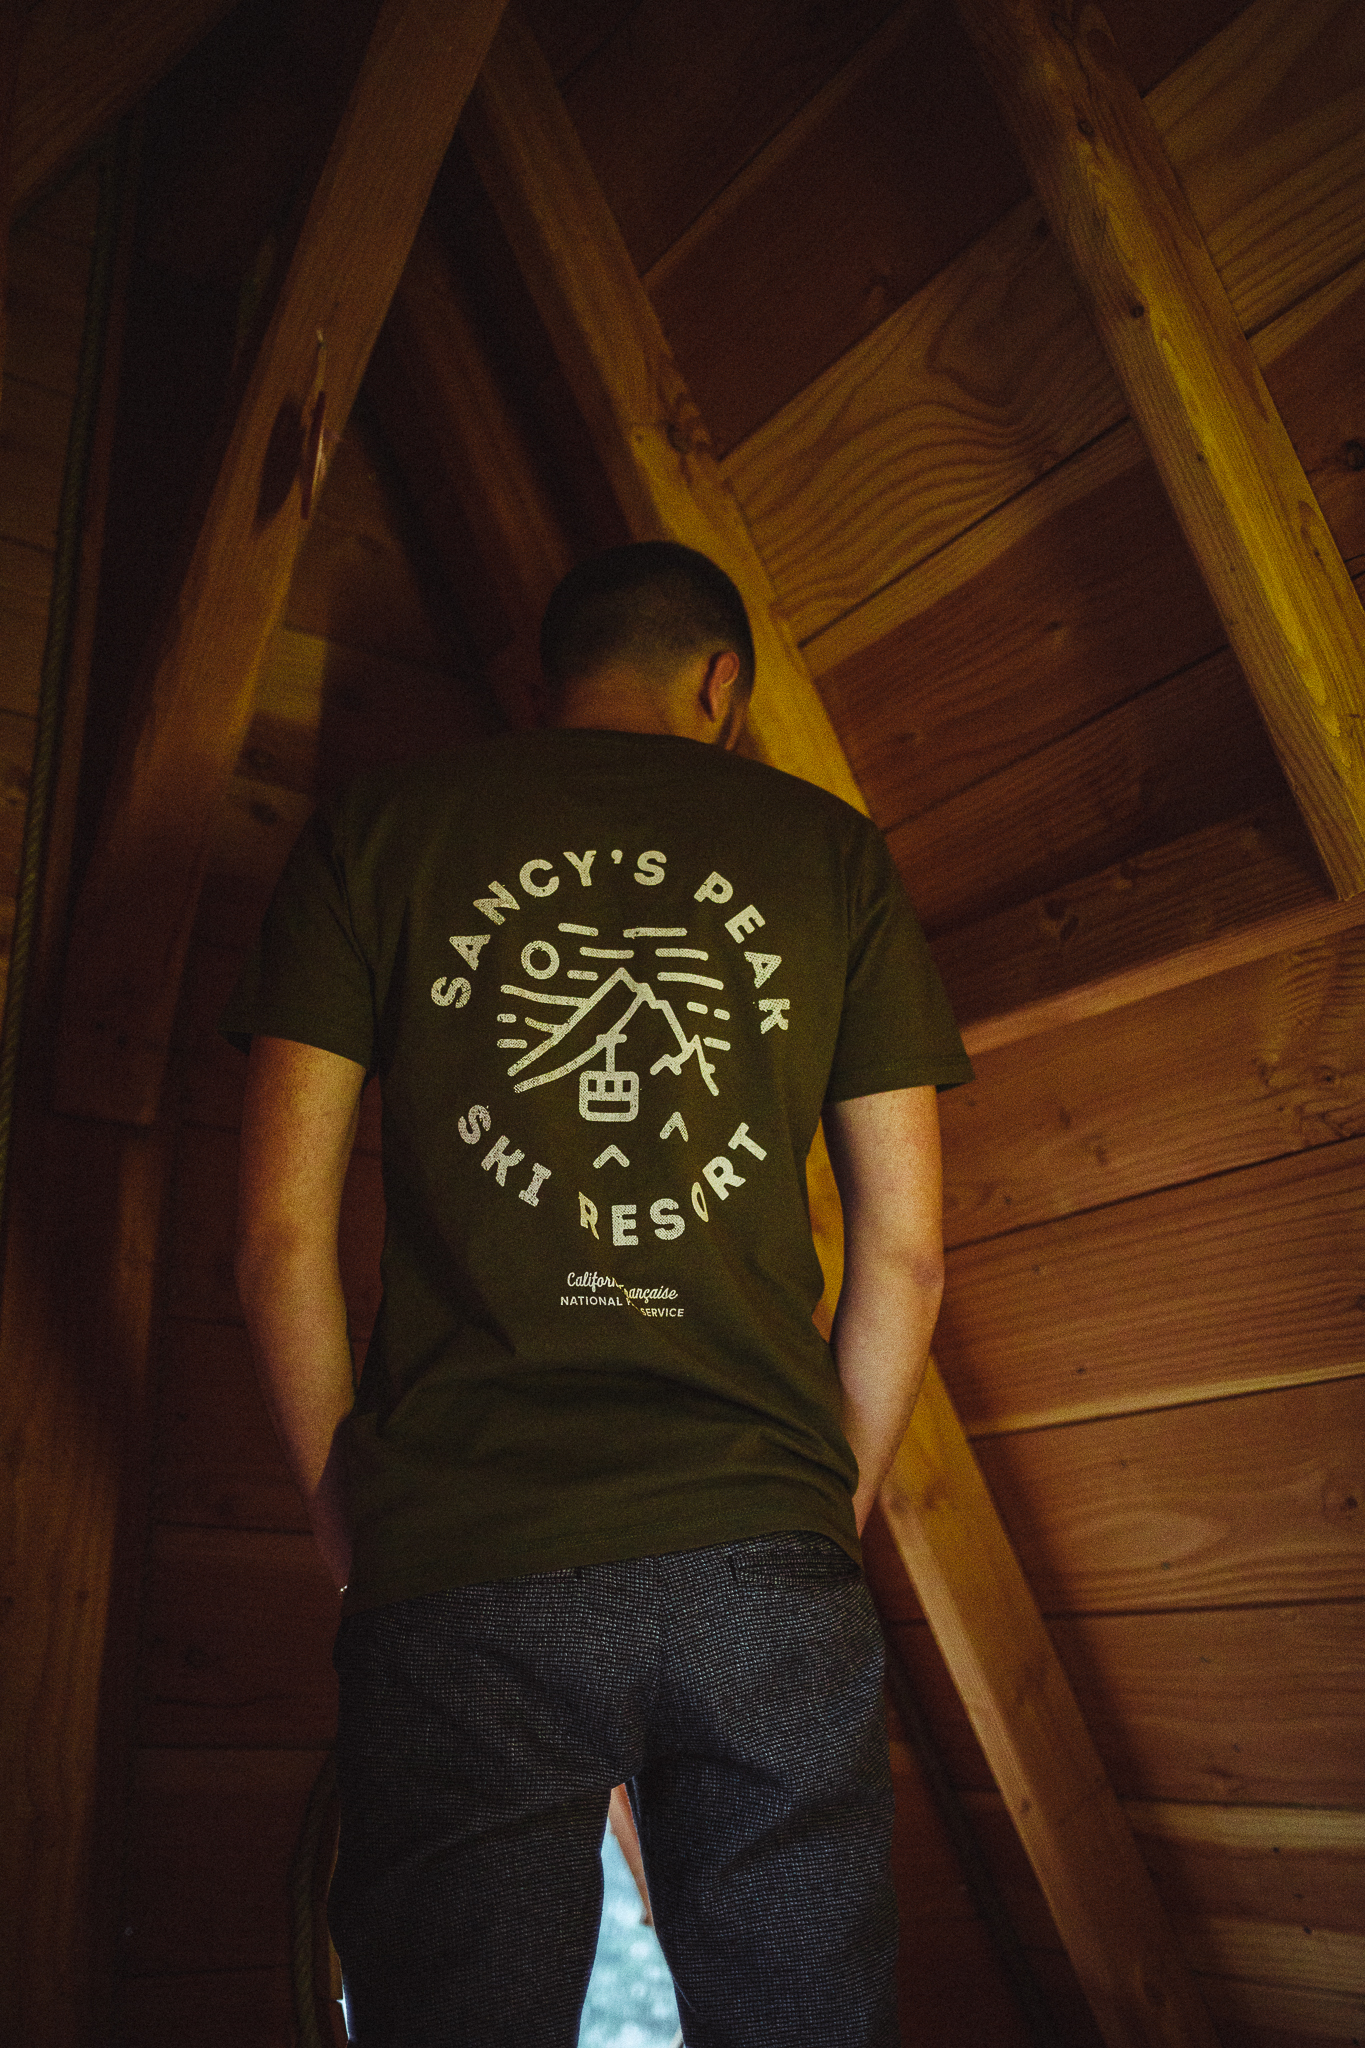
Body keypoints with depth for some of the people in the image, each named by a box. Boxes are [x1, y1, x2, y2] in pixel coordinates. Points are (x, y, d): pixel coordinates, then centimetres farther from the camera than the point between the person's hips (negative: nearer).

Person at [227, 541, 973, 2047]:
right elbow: (906, 1254, 7)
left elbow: (280, 1237, 1)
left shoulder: (375, 833, 7)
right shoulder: (832, 851, 10)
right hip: (768, 1559, 1)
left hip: (460, 1578, 0)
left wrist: (347, 1525, 13)